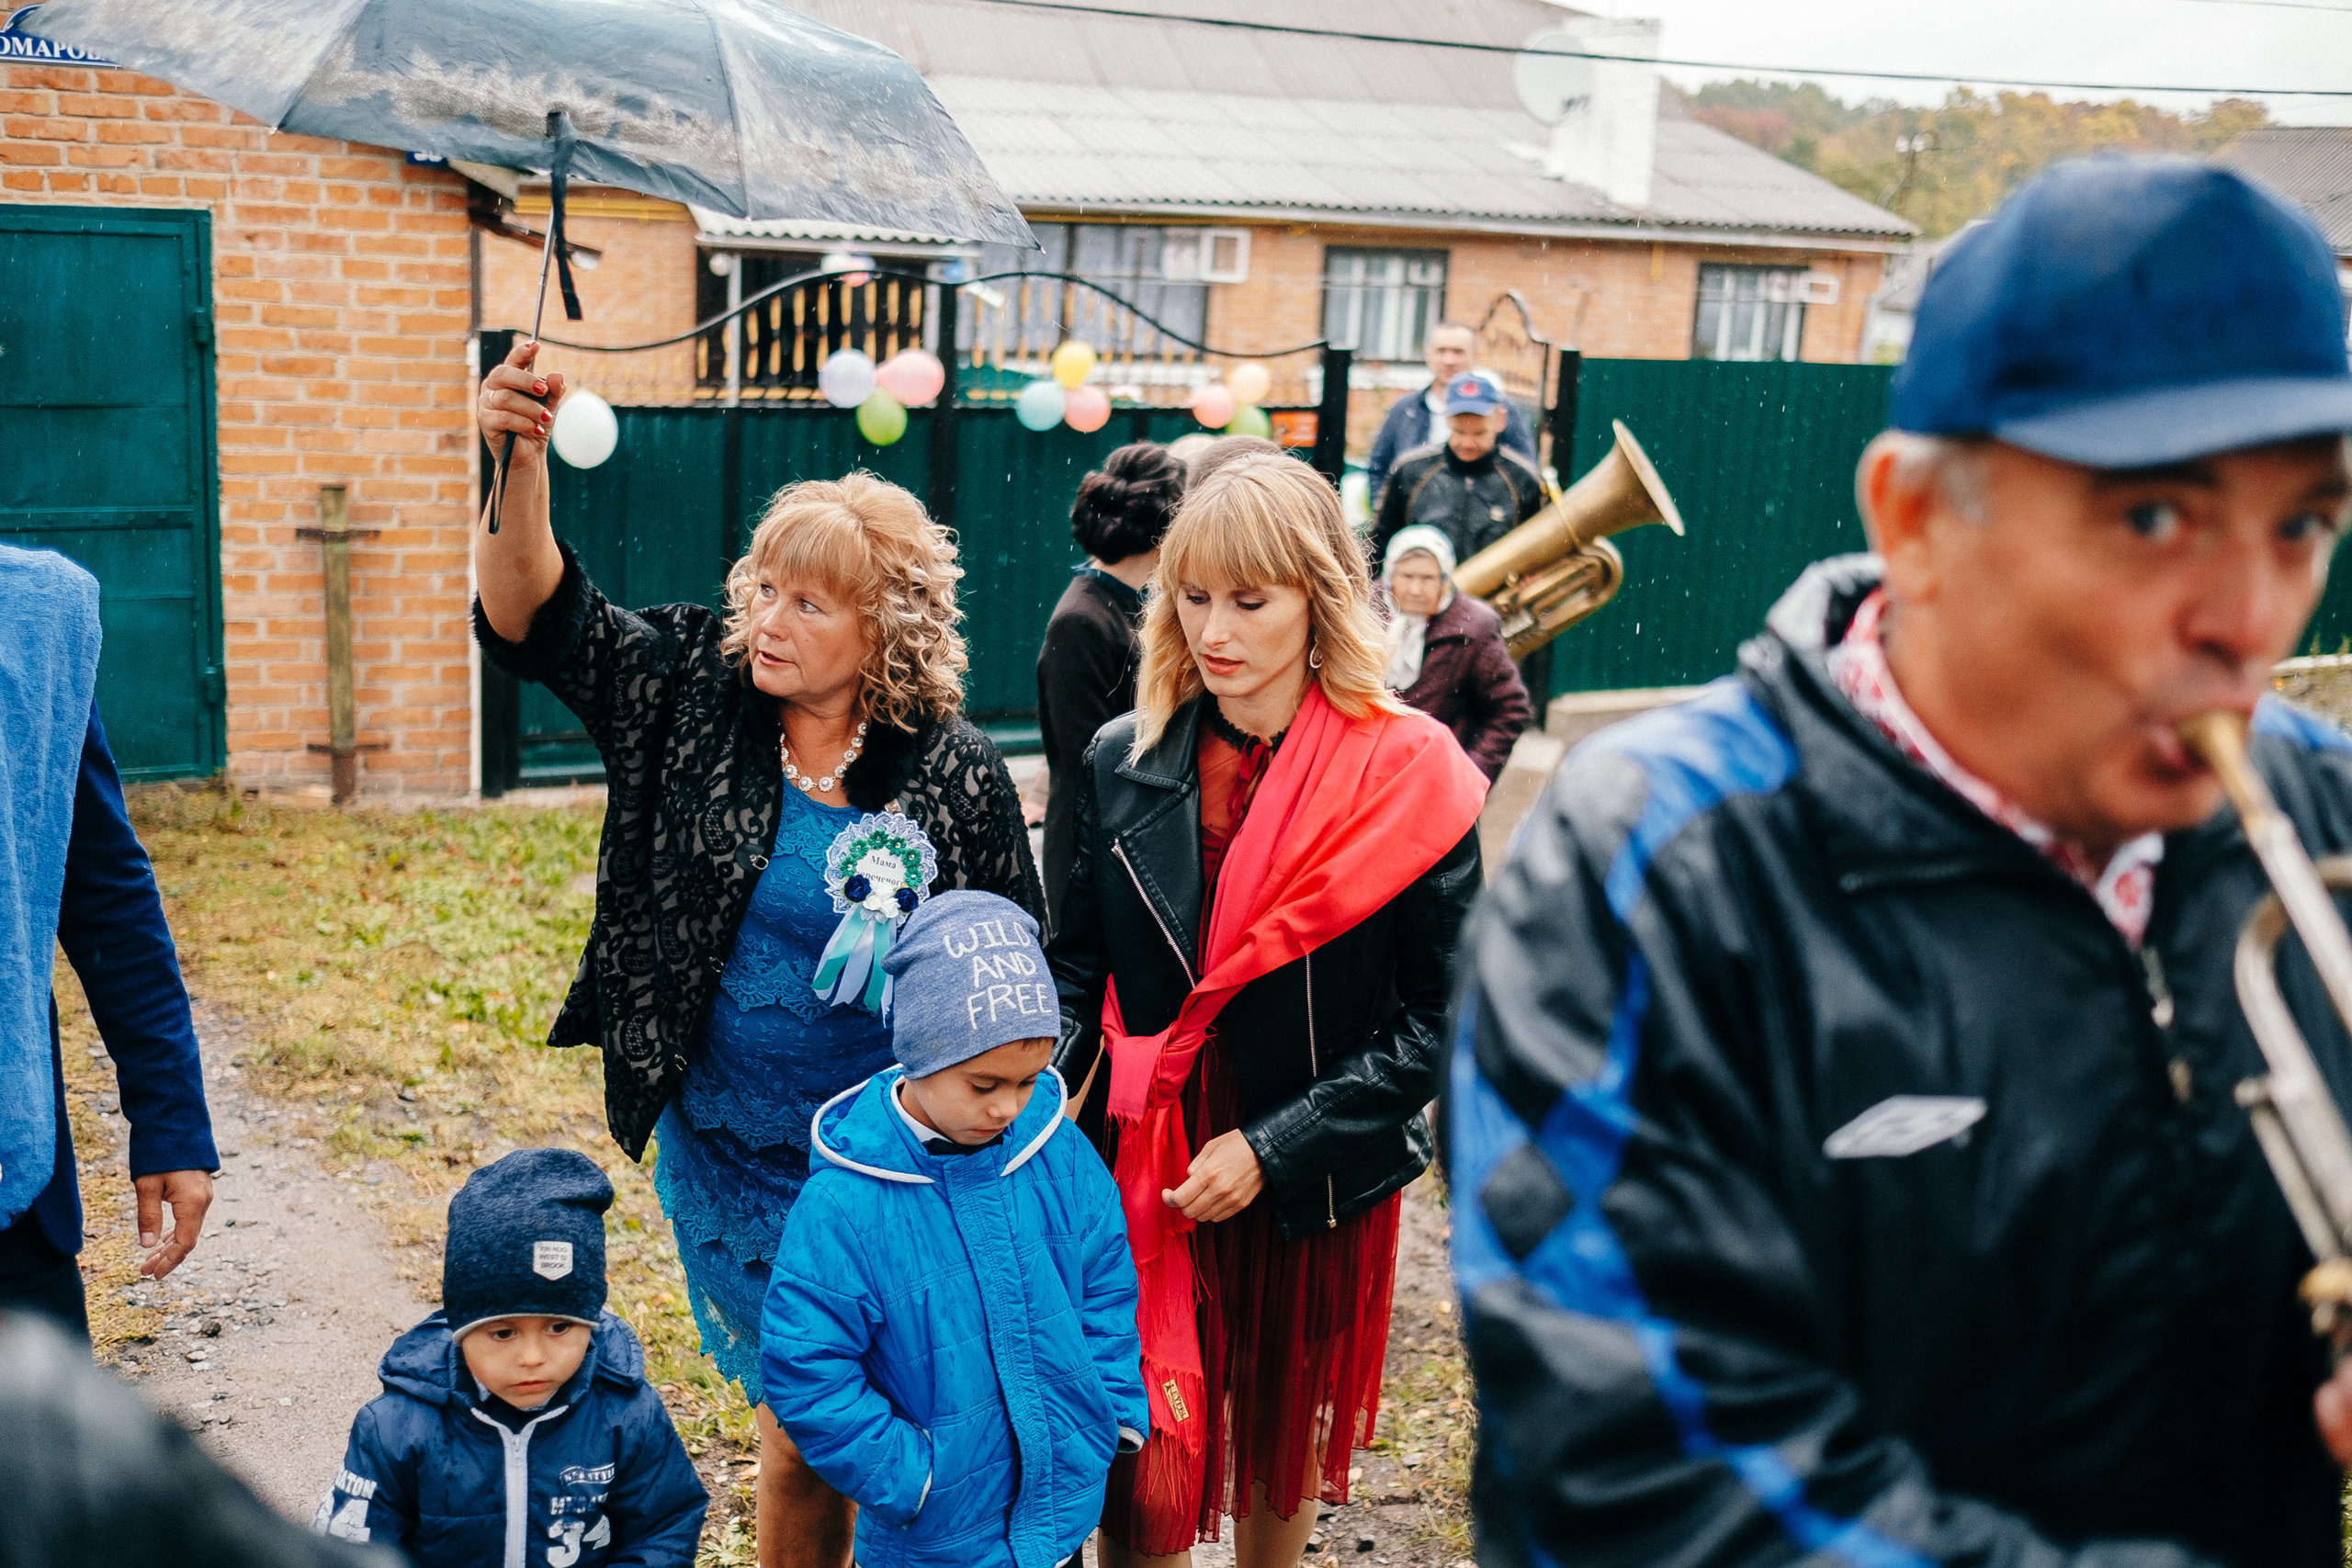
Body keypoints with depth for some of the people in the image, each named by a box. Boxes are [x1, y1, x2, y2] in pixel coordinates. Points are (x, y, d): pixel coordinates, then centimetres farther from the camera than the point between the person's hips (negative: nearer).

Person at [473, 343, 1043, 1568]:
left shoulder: (958, 778, -11)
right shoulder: (693, 696, -4)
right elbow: (534, 618, -11)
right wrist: (521, 460, -28)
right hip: (729, 1158, 2)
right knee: (800, 1431, 14)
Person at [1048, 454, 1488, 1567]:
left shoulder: (1406, 777, -12)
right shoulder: (1125, 763, -2)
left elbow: (1441, 1016, -10)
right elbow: (1077, 968, 5)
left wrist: (1273, 1147, -16)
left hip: (1316, 1190, -1)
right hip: (1147, 1176, 1)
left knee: (1282, 1456, 20)